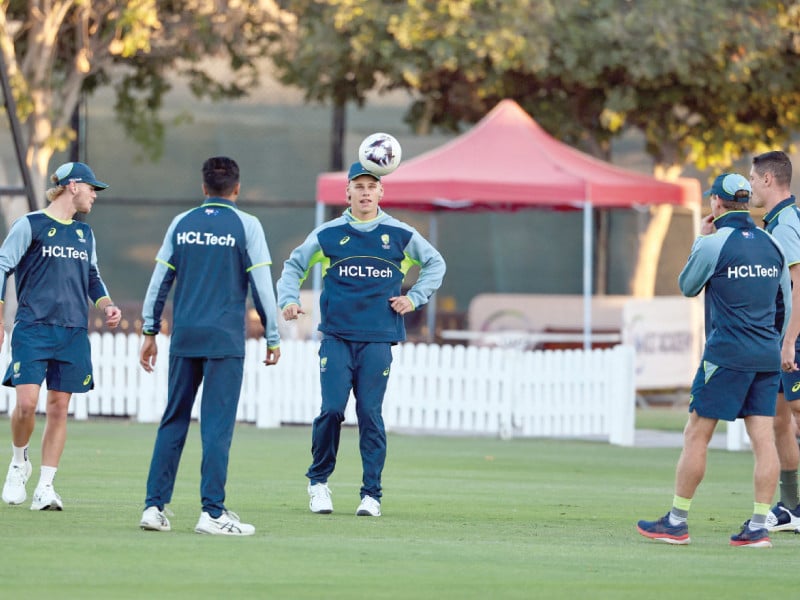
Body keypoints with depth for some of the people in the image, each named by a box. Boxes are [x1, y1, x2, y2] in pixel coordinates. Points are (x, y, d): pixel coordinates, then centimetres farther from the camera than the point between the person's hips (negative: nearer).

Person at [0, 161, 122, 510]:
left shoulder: (85, 234, 18)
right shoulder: (30, 225, 0)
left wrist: (107, 306, 8)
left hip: (73, 334, 5)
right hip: (33, 328, -5)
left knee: (59, 407, 0)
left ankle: (45, 487, 3)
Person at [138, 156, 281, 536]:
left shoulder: (182, 224, 9)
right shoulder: (246, 226, -2)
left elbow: (160, 280, 10)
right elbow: (261, 284, -3)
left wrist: (150, 332, 18)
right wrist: (272, 337, 4)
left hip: (184, 336, 4)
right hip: (225, 340, -3)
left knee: (173, 422, 9)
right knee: (217, 426, -3)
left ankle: (154, 506, 6)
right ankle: (212, 512, -6)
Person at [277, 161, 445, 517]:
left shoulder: (400, 235, 6)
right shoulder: (328, 234, 5)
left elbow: (435, 263, 21)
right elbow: (294, 265, 16)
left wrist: (415, 298, 9)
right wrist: (288, 300, 0)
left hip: (378, 339, 0)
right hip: (336, 337, 0)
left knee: (370, 414, -3)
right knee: (332, 409, -10)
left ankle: (372, 494, 4)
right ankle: (318, 481, 10)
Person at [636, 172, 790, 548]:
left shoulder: (713, 244, -9)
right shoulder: (771, 244, 9)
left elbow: (687, 287, 7)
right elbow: (785, 303, 16)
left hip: (726, 355, -6)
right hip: (767, 357, 6)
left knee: (696, 435, 1)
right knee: (763, 438, 2)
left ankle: (676, 523, 4)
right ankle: (759, 526, -3)